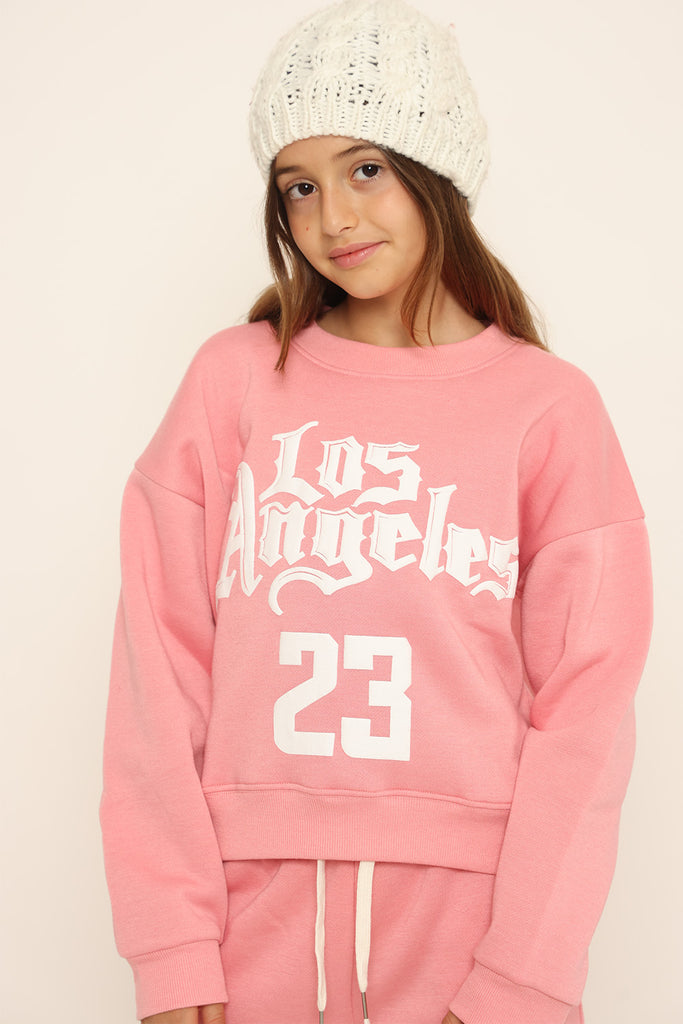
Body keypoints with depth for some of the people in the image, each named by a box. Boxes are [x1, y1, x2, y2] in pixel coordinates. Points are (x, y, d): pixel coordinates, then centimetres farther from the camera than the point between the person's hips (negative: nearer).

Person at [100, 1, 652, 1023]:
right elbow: (161, 667, -2)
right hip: (256, 910, 1)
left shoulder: (550, 406, -2)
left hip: (467, 914, -1)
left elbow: (585, 708, -4)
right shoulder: (235, 378, 3)